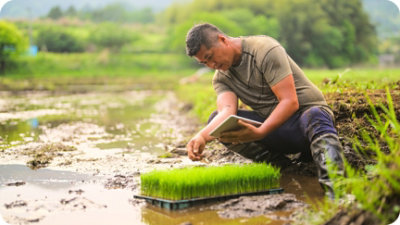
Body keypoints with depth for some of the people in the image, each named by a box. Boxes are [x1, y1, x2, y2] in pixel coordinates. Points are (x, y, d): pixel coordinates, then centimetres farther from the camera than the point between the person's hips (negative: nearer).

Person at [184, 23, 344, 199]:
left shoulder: (265, 50, -15)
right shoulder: (221, 78, 4)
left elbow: (290, 101, -23)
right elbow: (227, 110, -16)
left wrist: (259, 133, -37)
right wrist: (202, 136, -37)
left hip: (306, 111, -6)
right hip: (271, 123, 6)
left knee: (315, 117, -41)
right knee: (216, 119, -12)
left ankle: (332, 183, -57)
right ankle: (275, 160, -17)